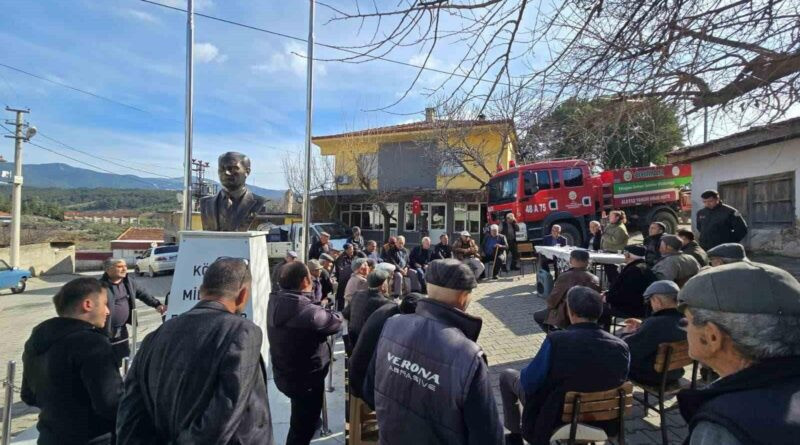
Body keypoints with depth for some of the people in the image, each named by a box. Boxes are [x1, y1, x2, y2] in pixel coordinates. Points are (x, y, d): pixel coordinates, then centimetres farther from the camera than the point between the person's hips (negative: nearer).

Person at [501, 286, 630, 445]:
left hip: (551, 420, -4)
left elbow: (528, 383, -19)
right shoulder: (622, 348, -16)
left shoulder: (556, 340, -29)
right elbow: (618, 381, 3)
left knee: (507, 375, 18)